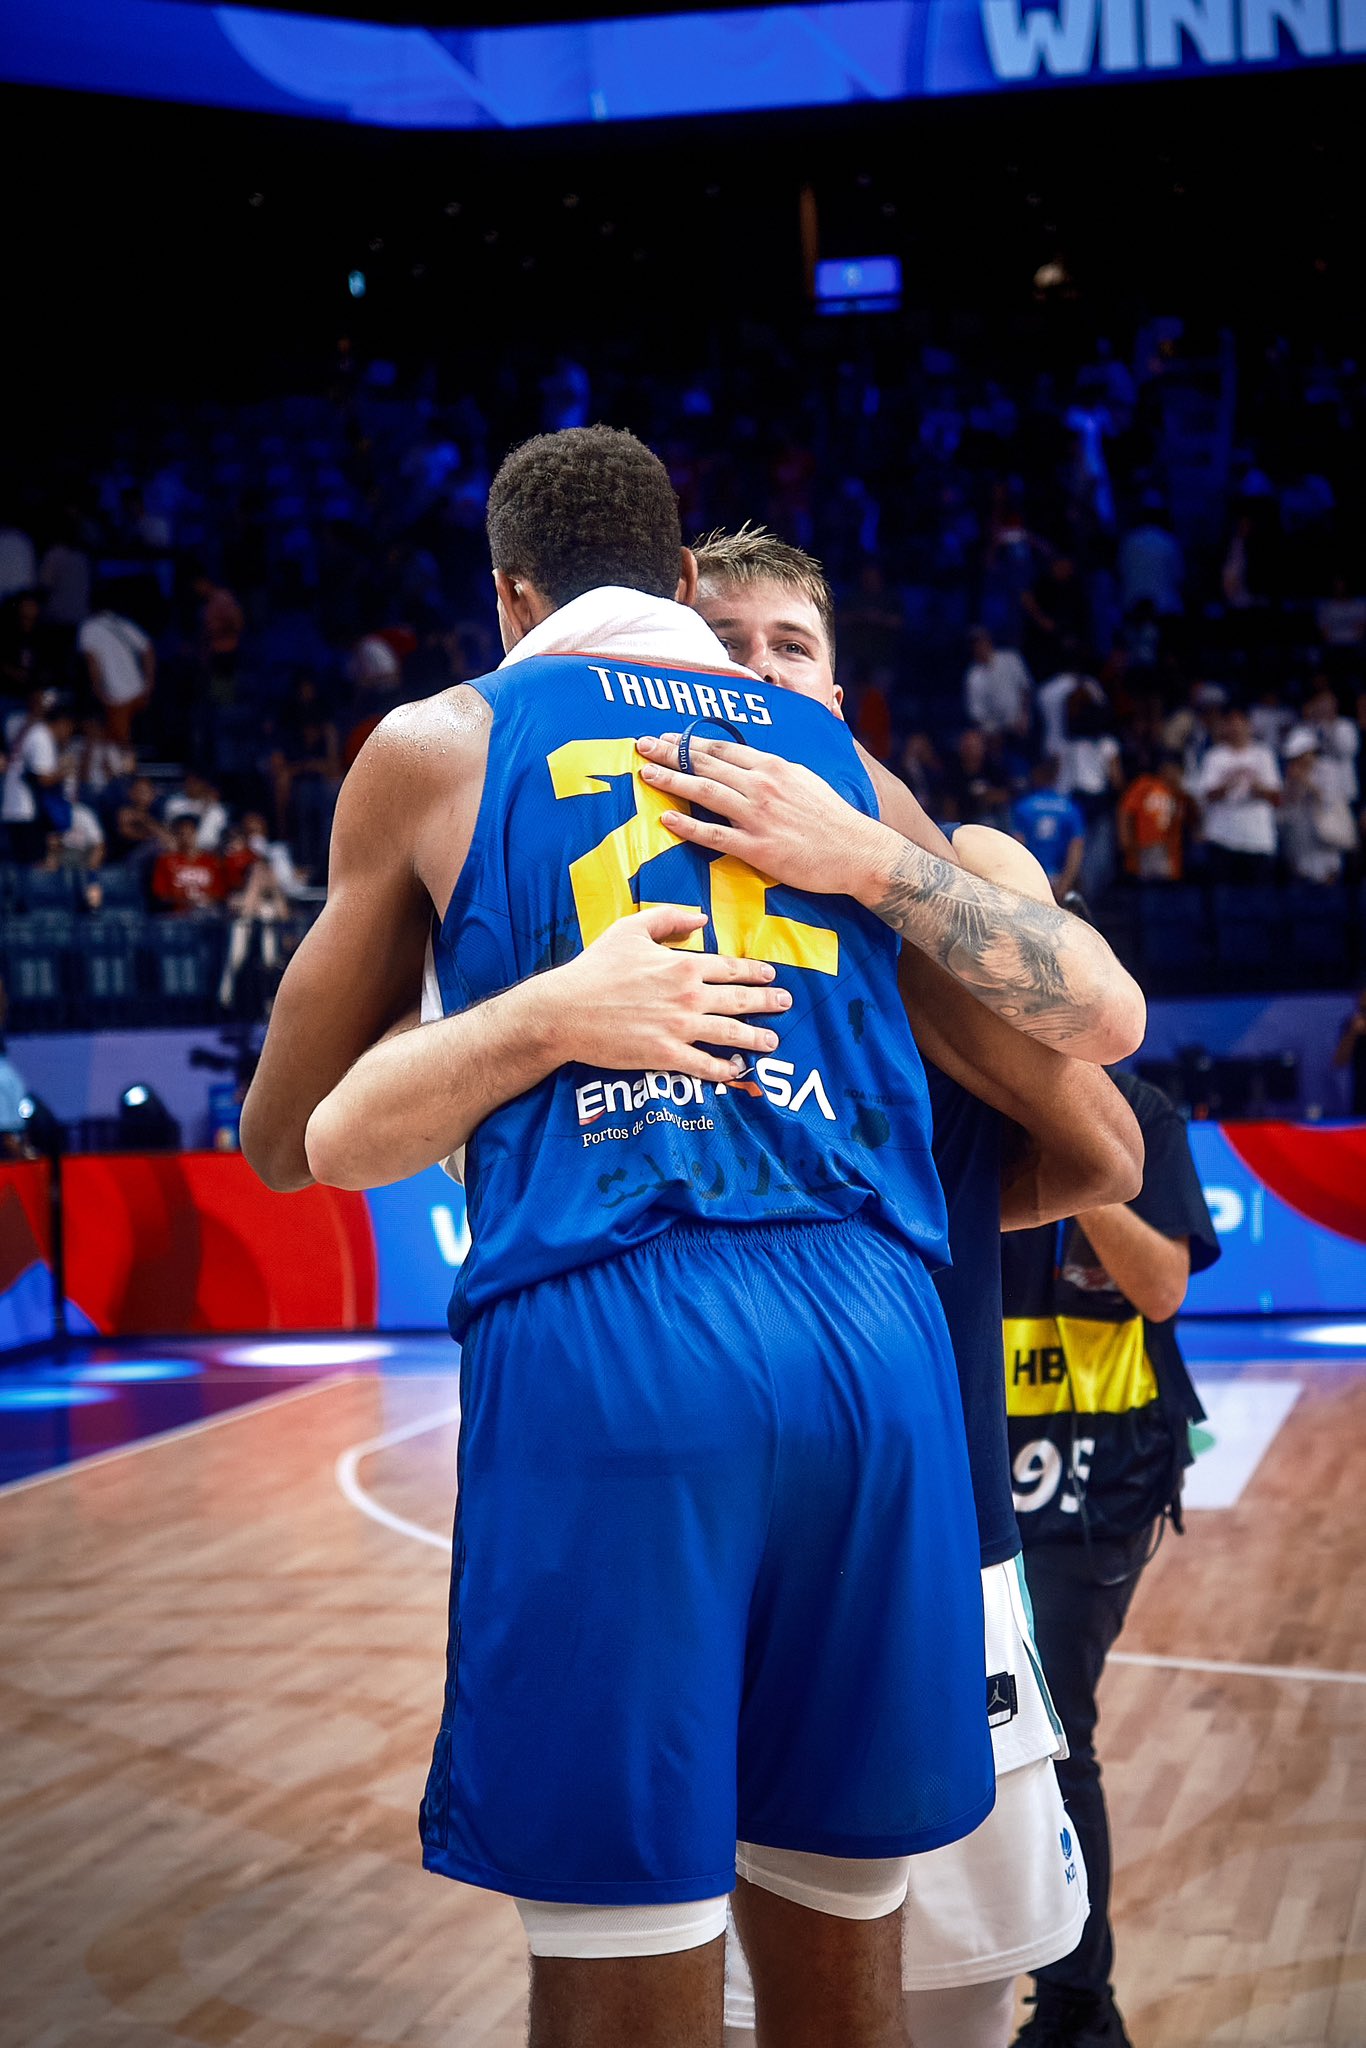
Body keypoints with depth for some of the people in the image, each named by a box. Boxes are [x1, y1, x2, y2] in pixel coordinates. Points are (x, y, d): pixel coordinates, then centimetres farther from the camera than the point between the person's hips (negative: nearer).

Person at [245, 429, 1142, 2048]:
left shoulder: (438, 747, 14)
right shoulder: (835, 761, 22)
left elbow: (284, 1144, 19)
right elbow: (1102, 1018, 21)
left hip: (604, 1342, -3)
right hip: (874, 1339, 4)